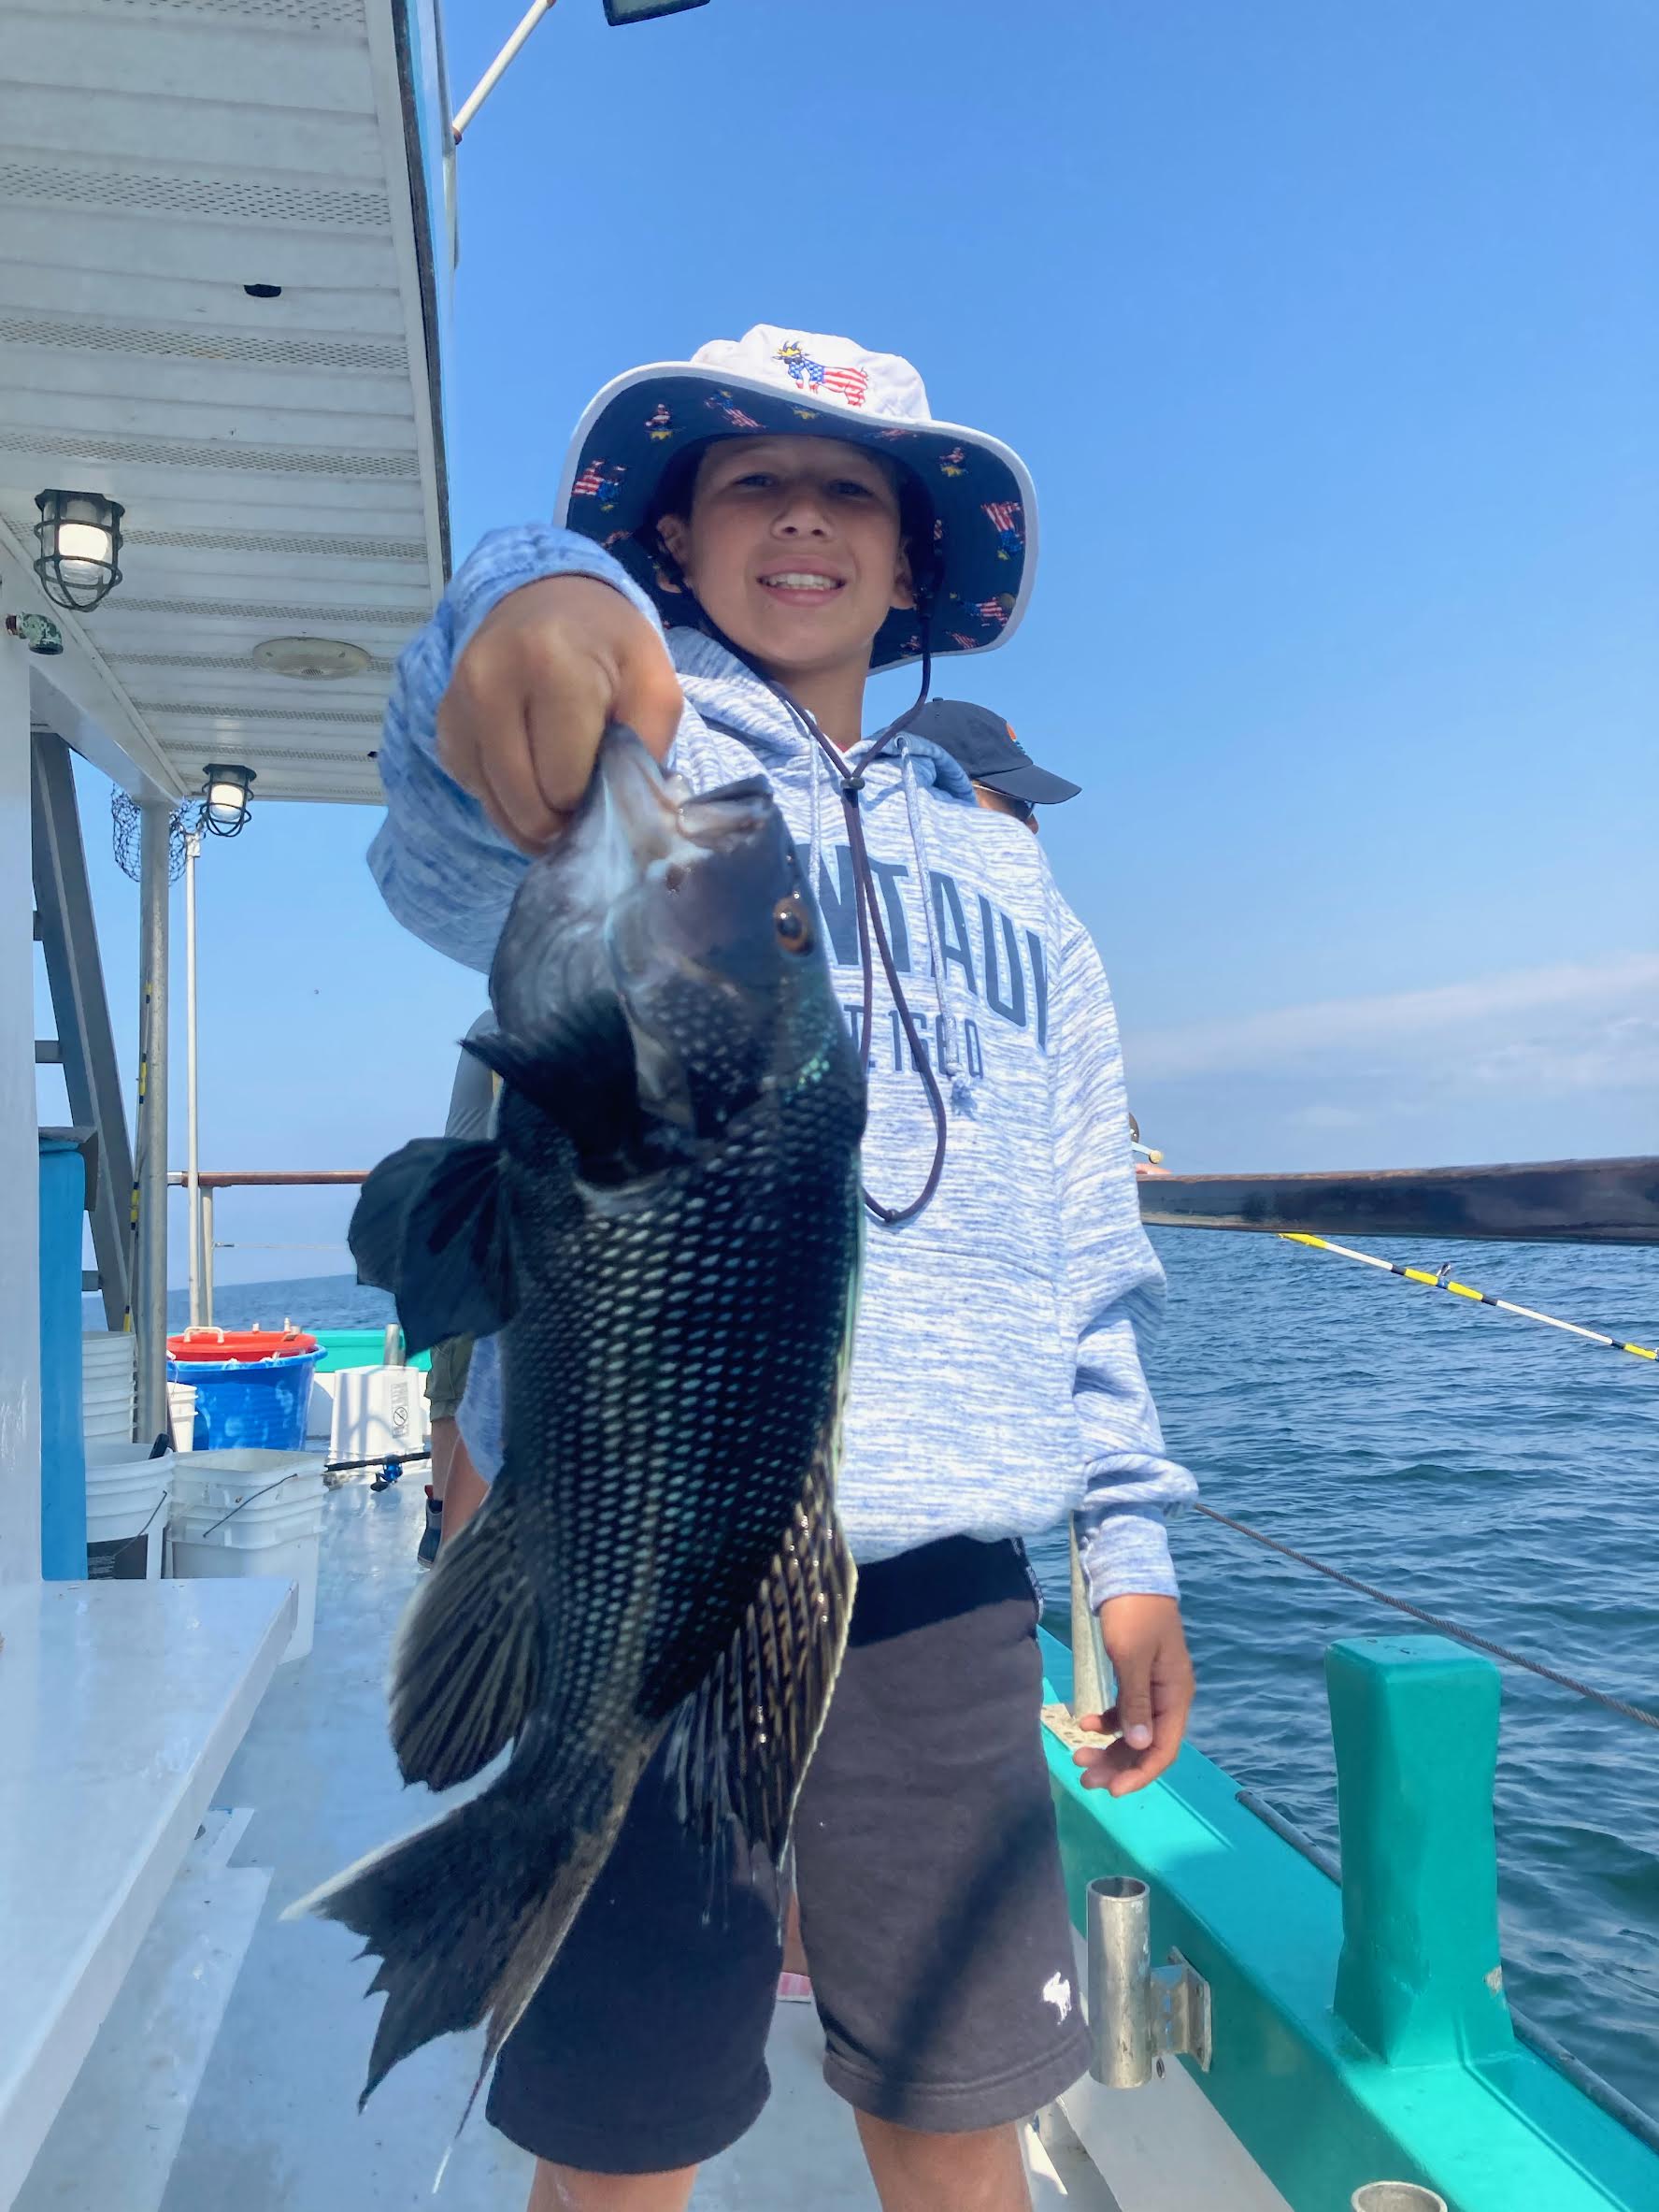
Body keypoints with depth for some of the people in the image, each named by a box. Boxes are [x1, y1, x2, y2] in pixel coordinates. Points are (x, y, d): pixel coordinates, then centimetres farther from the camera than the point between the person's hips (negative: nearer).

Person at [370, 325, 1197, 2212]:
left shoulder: (997, 872, 16)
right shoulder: (621, 760, 3)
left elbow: (1081, 1239, 16)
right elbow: (457, 852, -24)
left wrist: (1132, 1536, 11)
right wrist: (530, 603, -45)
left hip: (941, 1581, 4)